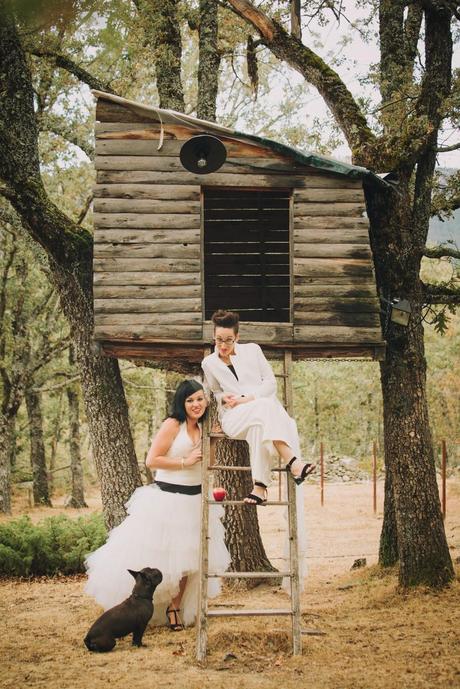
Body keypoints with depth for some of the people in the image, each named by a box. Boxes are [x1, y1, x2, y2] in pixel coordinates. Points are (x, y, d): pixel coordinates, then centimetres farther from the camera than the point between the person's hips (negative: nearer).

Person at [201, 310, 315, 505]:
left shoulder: (252, 350, 13)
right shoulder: (209, 363, 16)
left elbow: (270, 383, 8)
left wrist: (247, 398, -8)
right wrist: (223, 398, 2)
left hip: (265, 407, 1)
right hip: (234, 416, -1)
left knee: (259, 427, -41)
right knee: (263, 408, -38)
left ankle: (260, 486, -48)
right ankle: (292, 461, -51)